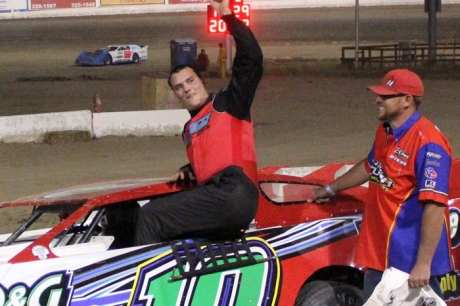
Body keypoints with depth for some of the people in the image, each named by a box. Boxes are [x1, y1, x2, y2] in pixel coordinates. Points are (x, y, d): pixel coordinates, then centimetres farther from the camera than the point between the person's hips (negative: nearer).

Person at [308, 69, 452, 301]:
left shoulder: (427, 143, -21)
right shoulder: (385, 132, 10)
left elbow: (434, 206, -26)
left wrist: (423, 264, -30)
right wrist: (331, 189, 45)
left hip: (412, 263, -10)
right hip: (379, 257, 10)